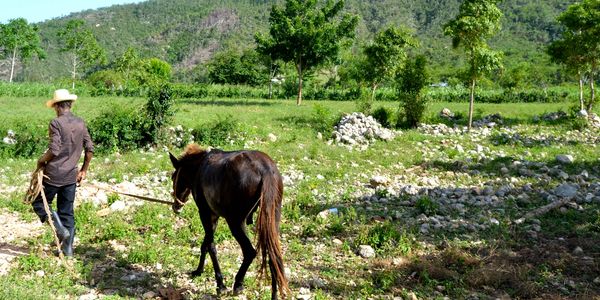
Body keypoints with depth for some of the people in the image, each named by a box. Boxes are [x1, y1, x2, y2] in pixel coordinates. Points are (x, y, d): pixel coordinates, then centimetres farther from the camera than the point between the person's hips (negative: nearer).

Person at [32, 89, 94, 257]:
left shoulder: (56, 123, -13)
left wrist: (41, 160, 0)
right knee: (67, 212, 12)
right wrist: (84, 170, 16)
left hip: (54, 174, -6)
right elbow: (90, 149, 6)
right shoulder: (80, 123, 6)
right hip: (71, 176, 6)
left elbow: (54, 150, -20)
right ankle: (68, 248, 14)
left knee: (39, 203, 13)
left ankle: (60, 229, -7)